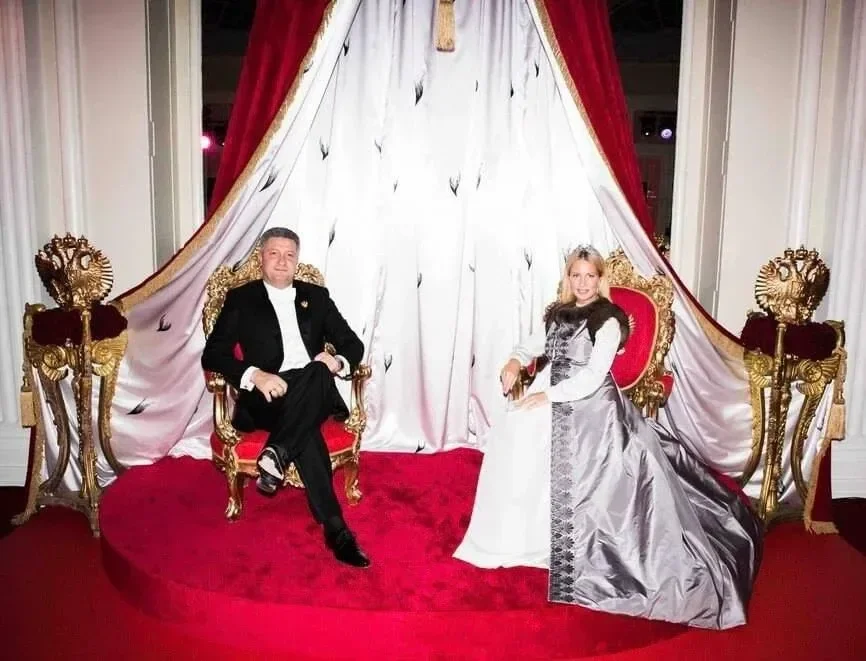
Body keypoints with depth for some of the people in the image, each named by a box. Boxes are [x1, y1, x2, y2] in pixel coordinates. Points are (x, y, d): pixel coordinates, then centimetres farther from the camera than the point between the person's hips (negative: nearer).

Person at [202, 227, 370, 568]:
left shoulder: (316, 296, 19)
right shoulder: (240, 299, 10)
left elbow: (353, 343, 15)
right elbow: (213, 354, 0)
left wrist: (338, 361, -11)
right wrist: (255, 375, -20)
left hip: (315, 395, 2)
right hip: (267, 398, -2)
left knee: (319, 373, -36)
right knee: (307, 431, -36)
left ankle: (277, 453, -38)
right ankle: (336, 529, -35)